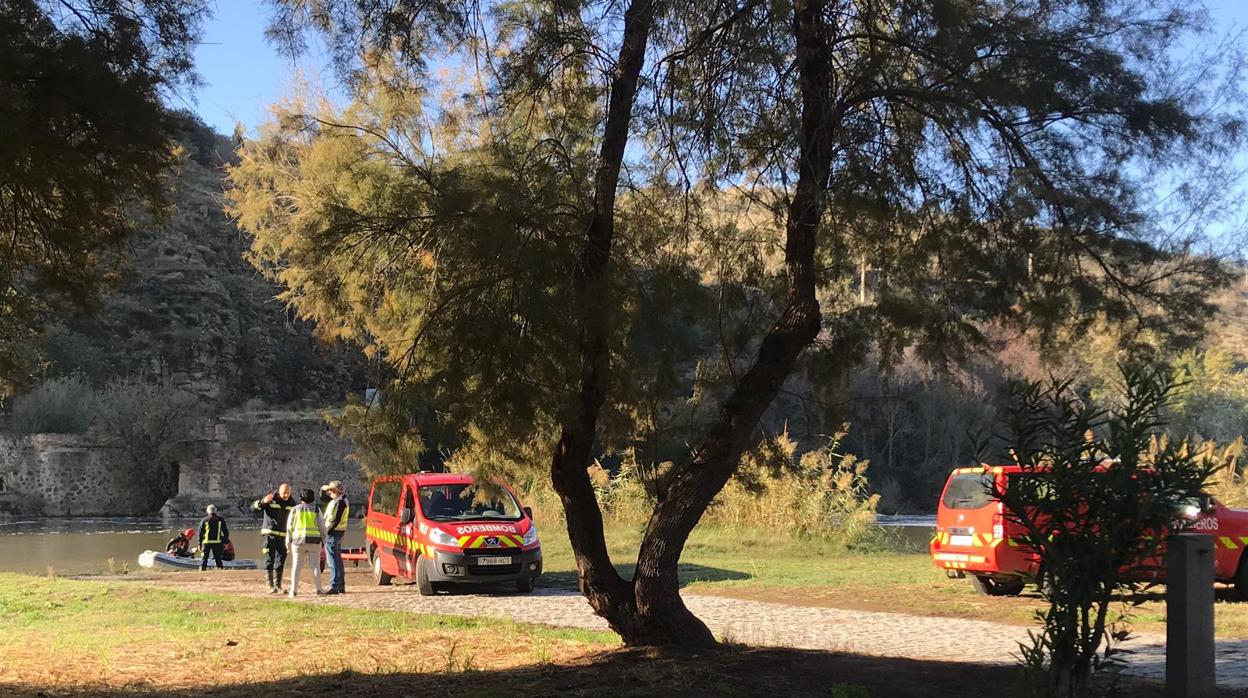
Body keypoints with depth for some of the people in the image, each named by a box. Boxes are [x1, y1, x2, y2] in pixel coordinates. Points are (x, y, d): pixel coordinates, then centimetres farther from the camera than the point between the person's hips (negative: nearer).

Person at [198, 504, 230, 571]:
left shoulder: (204, 520, 2)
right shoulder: (221, 520, 4)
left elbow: (200, 533, 2)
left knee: (204, 558, 4)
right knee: (218, 558, 9)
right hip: (217, 542, 1)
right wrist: (225, 542, 10)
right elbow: (226, 532, 4)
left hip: (206, 542, -1)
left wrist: (199, 544, 7)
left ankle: (202, 570, -4)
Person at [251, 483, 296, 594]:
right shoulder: (270, 499, -8)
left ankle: (278, 585, 13)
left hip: (283, 536, 4)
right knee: (269, 560, -7)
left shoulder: (291, 503, 6)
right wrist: (263, 501, -34)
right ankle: (271, 586, -8)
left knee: (281, 560, 6)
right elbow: (253, 507, -15)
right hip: (269, 534, -4)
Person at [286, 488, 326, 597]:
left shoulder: (295, 509, 4)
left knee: (296, 566, 4)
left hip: (298, 540, 0)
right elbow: (322, 527, 2)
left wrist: (288, 542, 7)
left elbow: (289, 527, 3)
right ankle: (319, 589, 6)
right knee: (315, 565, 6)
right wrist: (323, 540, 10)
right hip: (314, 541, 0)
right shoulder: (316, 510, 2)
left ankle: (293, 590, -1)